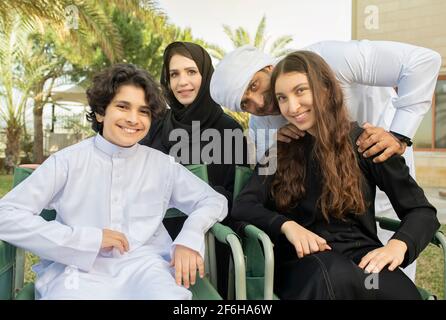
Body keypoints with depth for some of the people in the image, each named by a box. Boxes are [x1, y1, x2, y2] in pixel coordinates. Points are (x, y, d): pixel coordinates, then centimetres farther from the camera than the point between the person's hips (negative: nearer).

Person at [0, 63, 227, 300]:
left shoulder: (163, 165, 9)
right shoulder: (67, 161, 3)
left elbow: (214, 201, 14)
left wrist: (190, 238, -8)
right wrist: (88, 238, -10)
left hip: (145, 267, 2)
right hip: (80, 271, -1)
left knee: (168, 295, -33)